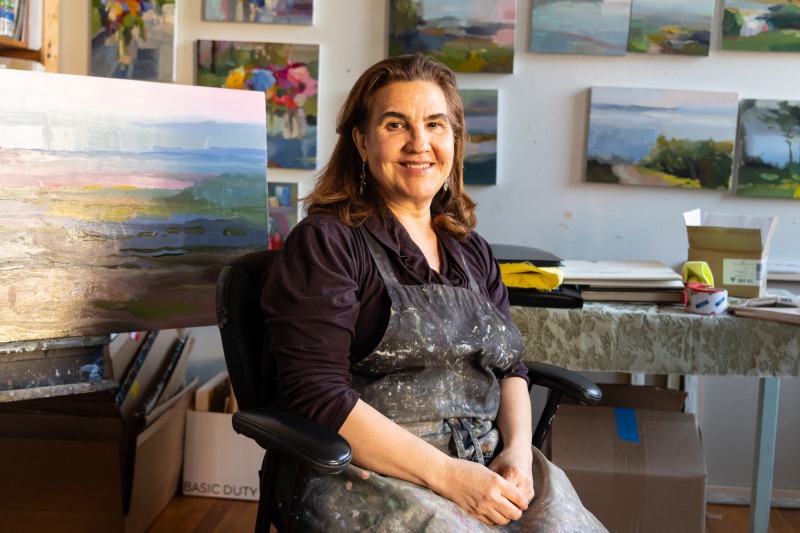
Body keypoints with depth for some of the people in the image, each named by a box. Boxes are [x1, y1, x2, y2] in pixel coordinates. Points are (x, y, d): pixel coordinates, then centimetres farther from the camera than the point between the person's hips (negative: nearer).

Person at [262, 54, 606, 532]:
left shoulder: (472, 251, 16)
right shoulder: (325, 243, -4)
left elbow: (510, 368, 17)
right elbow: (316, 395, -12)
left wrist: (518, 450, -4)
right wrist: (445, 474, -17)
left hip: (489, 469, 6)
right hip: (371, 475, -5)